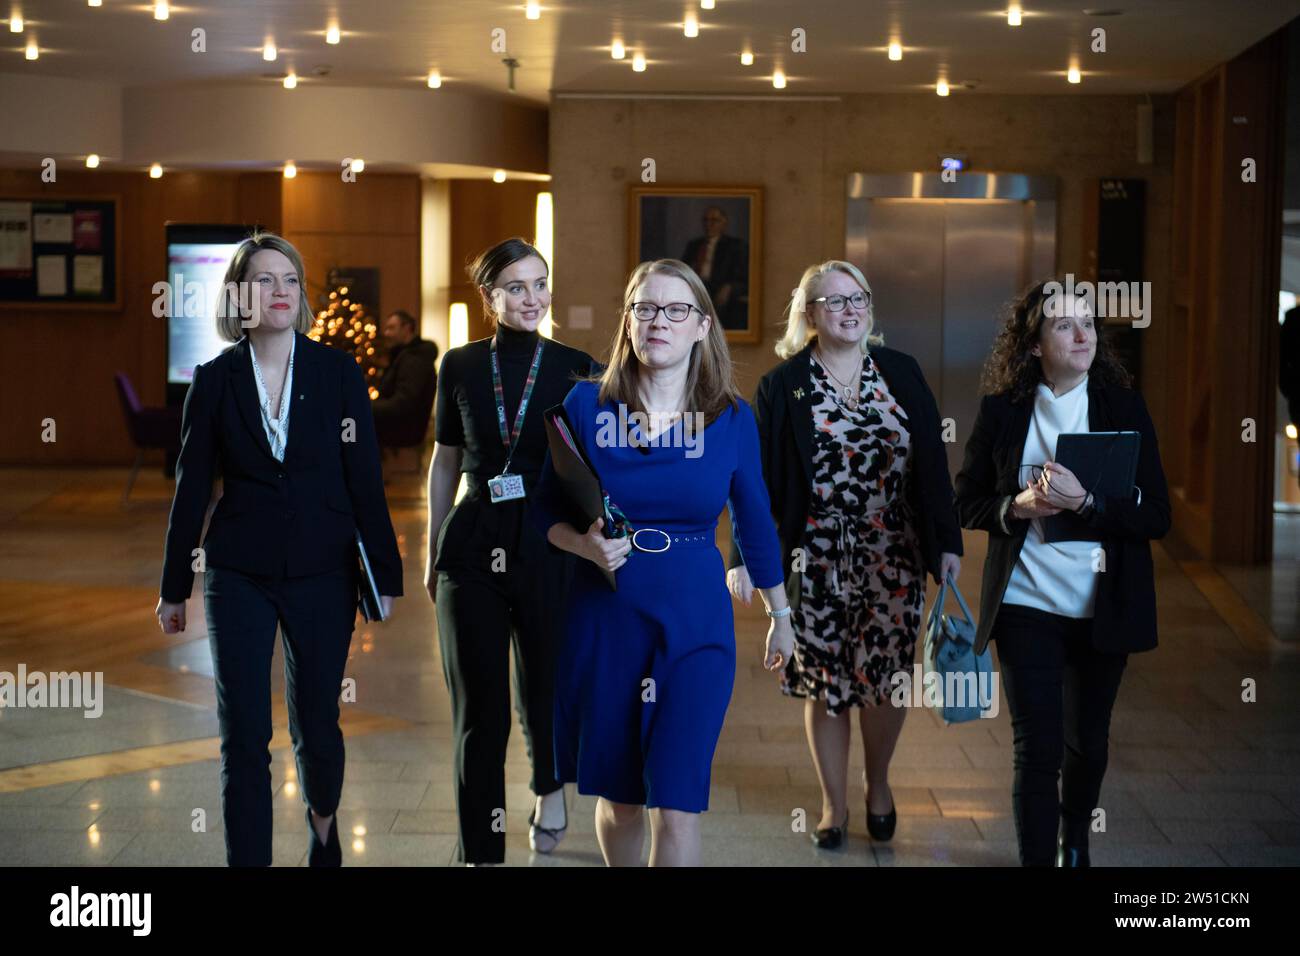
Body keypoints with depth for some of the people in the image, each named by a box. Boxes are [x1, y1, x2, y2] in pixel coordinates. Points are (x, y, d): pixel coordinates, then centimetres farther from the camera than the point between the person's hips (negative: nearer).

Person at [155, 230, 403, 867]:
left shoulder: (338, 373, -1)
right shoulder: (215, 380, 0)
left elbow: (365, 480, -1)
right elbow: (192, 488, 4)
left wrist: (384, 573, -2)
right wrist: (174, 588, 7)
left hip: (322, 575, 0)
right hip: (240, 576, 0)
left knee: (317, 725, 9)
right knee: (244, 737, -2)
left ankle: (323, 831, 38)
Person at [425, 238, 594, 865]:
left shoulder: (576, 369, 0)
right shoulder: (461, 366, 4)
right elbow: (445, 463, 12)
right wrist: (432, 552, 12)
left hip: (549, 548, -1)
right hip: (473, 551, 1)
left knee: (545, 687, 12)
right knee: (479, 710, 2)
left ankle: (550, 789, 45)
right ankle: (480, 850, 11)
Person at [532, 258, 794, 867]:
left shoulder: (733, 419, -2)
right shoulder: (586, 403, -3)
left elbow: (755, 523, 10)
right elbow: (547, 509, 4)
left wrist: (780, 617, 18)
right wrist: (586, 545, -16)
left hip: (696, 621, -1)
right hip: (604, 617, 1)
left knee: (676, 808, -7)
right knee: (617, 798, 13)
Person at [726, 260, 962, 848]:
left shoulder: (901, 373, 3)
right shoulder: (783, 386, -2)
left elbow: (932, 462, 3)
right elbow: (760, 476, -3)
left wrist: (947, 542, 0)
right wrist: (743, 556, -9)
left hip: (896, 559, 1)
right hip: (817, 562, -1)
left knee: (886, 678, 3)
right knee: (825, 683, 6)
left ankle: (878, 783, 30)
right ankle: (834, 804, 23)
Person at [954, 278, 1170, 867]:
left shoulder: (1124, 408, -2)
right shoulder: (1002, 410, -1)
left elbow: (1156, 515, -6)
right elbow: (967, 504, 5)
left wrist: (1084, 501, -22)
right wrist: (1018, 506, -15)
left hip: (1103, 608, 2)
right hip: (1025, 603, -1)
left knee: (1087, 742, 16)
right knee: (1037, 749, -6)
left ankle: (1075, 842, 42)